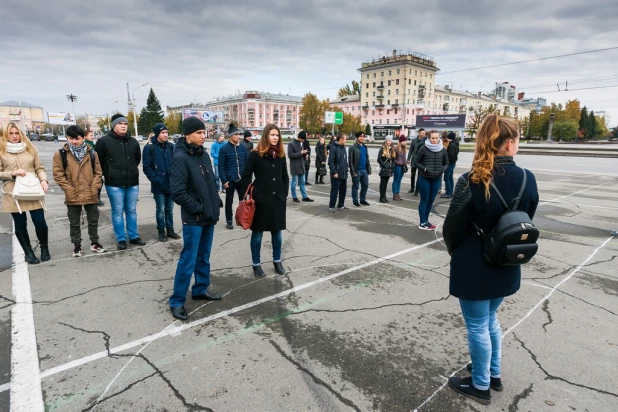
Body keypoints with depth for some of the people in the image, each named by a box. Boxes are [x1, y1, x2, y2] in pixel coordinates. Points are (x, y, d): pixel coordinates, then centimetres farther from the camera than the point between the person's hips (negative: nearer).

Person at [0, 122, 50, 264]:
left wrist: (43, 180, -9)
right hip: (13, 194, -1)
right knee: (20, 224, 7)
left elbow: (39, 168, 9)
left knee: (40, 222, -2)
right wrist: (12, 173, -15)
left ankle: (44, 248, 20)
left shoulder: (30, 148, 9)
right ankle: (28, 252, 22)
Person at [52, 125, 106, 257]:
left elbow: (98, 172, 4)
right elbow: (58, 174, -4)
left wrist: (94, 188, -6)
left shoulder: (92, 152, 3)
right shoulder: (61, 154, -3)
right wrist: (69, 190, -11)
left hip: (91, 195, 2)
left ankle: (94, 243, 28)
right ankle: (77, 245, 24)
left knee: (93, 220, 13)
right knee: (74, 223, 11)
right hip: (73, 196, -1)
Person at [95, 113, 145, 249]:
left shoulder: (133, 142, 6)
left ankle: (134, 237, 22)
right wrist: (108, 173, 7)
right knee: (118, 212, 3)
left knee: (132, 211, 12)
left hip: (132, 183, 4)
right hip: (114, 184, -4)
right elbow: (98, 160, 1)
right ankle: (121, 239, 13)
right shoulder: (104, 141, -6)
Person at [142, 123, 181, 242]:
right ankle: (161, 231, 17)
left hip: (171, 183, 4)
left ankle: (170, 230, 24)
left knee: (170, 209, 12)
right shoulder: (149, 148, -4)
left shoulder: (171, 146, 7)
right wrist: (155, 179, -15)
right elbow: (147, 167, -6)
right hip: (159, 185, -4)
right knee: (161, 210, 4)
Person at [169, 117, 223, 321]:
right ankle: (177, 301, 14)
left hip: (209, 215, 7)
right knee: (188, 260, 0)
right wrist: (198, 208, -16)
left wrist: (215, 202, 6)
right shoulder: (180, 157, -15)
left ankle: (201, 289, 34)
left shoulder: (203, 154, 9)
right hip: (193, 218, -7)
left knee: (204, 257, 18)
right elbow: (178, 192, -20)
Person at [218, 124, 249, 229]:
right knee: (229, 201, 9)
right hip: (230, 180, -3)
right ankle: (229, 221, 21)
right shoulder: (224, 148, -7)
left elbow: (247, 163, 8)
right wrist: (224, 180, -12)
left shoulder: (242, 147, 4)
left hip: (242, 180, 3)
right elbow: (221, 166, -7)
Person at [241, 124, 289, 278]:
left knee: (277, 232, 12)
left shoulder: (281, 155, 7)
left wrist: (285, 194, 7)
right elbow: (246, 176, -5)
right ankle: (256, 264, 19)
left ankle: (277, 261, 27)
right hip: (260, 200, -4)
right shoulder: (255, 154, -7)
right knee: (258, 232, 6)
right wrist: (252, 195, -9)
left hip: (278, 199, 5)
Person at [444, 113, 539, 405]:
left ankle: (481, 386, 29)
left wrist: (455, 251, 8)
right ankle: (494, 374, 43)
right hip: (506, 265, 6)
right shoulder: (527, 179, -5)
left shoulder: (471, 181, -20)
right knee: (490, 319, 26)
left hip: (474, 266, -5)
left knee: (477, 326, 11)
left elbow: (453, 227, -13)